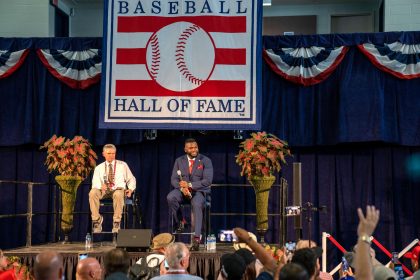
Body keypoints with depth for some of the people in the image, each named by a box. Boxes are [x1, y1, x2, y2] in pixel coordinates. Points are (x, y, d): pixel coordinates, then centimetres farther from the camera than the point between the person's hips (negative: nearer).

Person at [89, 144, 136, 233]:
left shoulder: (122, 165, 16)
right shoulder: (99, 168, 16)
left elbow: (131, 179, 17)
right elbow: (95, 183, 6)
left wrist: (131, 189, -4)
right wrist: (100, 186, -18)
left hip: (118, 189, -2)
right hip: (103, 191, 2)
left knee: (118, 194, -41)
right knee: (93, 192, -33)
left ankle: (116, 223, -33)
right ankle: (97, 219, -27)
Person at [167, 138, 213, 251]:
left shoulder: (205, 161, 1)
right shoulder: (179, 161, 10)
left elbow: (207, 181, -9)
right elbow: (174, 180, 4)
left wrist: (190, 185, -19)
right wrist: (182, 188, -18)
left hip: (199, 190, -3)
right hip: (182, 190, 3)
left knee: (197, 204, -36)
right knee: (170, 197, -31)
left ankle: (196, 238, -39)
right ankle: (179, 222, -7)